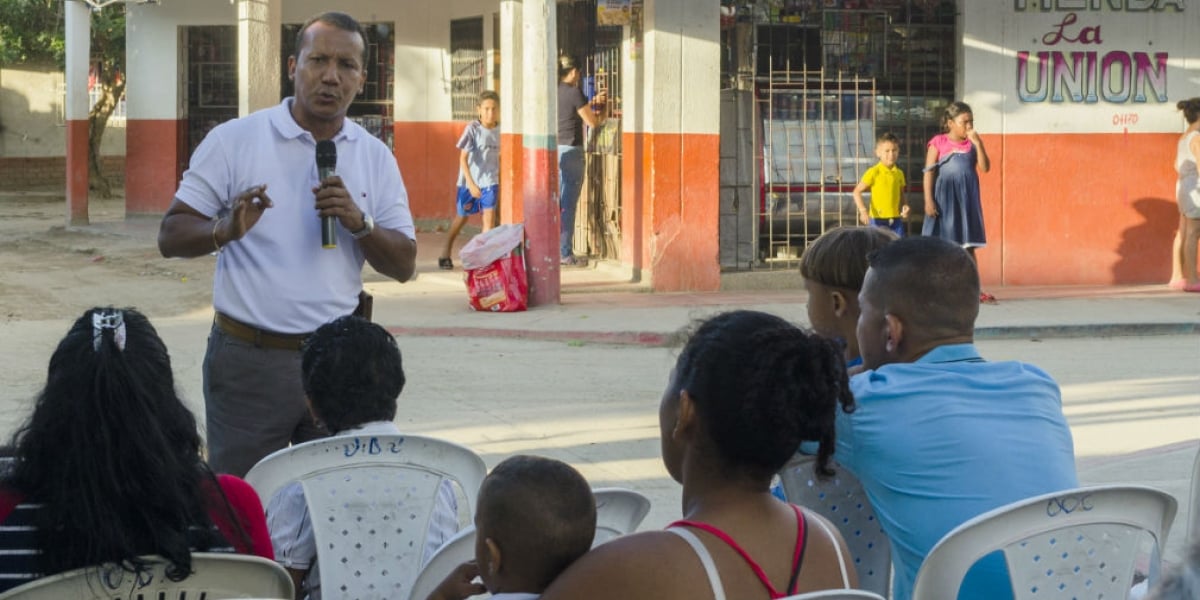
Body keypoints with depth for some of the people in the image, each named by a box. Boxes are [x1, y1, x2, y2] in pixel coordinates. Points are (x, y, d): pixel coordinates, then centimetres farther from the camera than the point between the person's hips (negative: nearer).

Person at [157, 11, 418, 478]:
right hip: (249, 360, -3)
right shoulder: (233, 141, -2)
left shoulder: (376, 158, 8)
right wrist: (225, 230, -24)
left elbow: (404, 265, 6)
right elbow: (171, 237, -3)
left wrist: (359, 223, -13)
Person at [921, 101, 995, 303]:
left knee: (968, 245, 6)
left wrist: (978, 143, -13)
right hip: (944, 199, -4)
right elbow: (929, 172, -6)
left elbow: (985, 167, -5)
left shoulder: (971, 144, 6)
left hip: (967, 200, 4)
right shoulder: (938, 143, -4)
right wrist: (929, 201, -12)